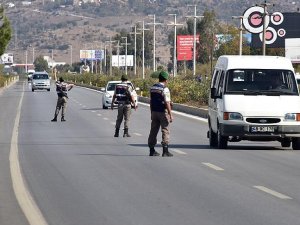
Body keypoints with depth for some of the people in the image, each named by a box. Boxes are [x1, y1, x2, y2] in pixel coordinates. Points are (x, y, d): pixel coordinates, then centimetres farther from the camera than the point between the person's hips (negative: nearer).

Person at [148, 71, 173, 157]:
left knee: (153, 130, 11)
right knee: (165, 131, -3)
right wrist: (170, 115, -15)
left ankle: (152, 150, 14)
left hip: (154, 112, 6)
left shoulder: (152, 88, 8)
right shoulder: (165, 89, -14)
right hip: (163, 112, -6)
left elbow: (151, 101, 13)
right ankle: (165, 151, -8)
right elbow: (167, 103, -18)